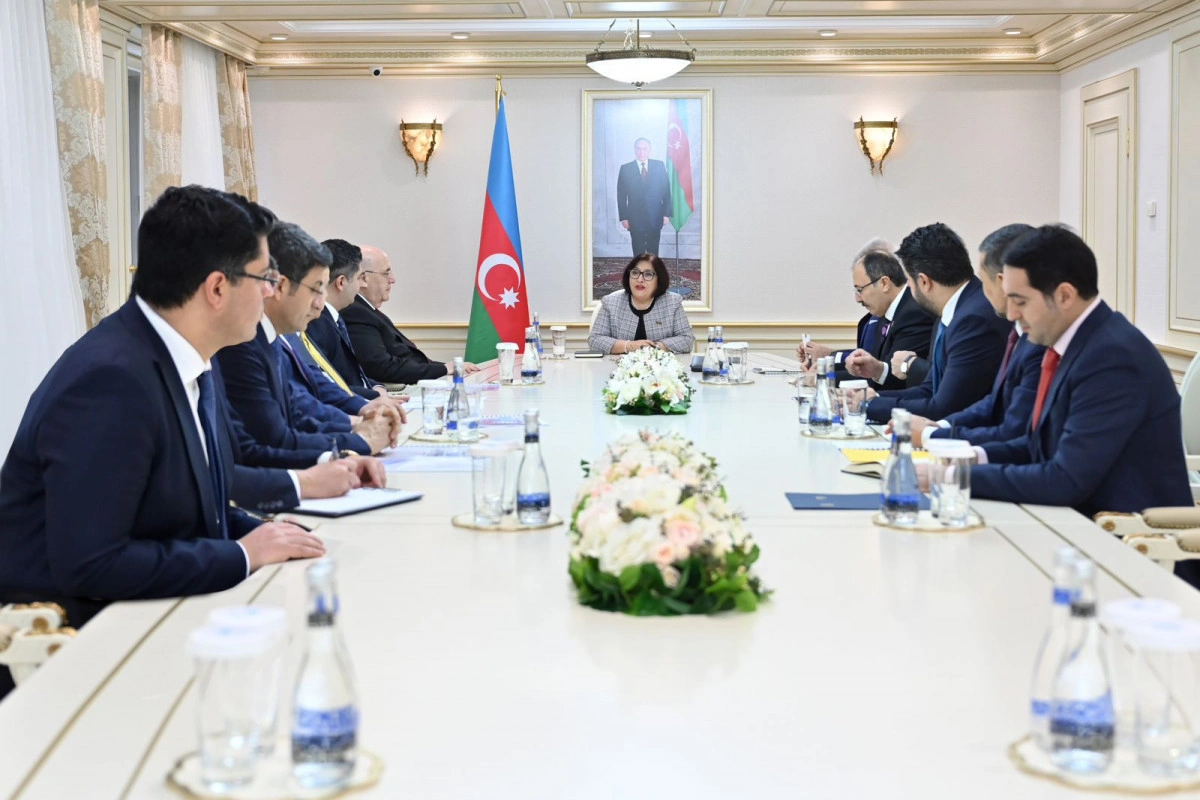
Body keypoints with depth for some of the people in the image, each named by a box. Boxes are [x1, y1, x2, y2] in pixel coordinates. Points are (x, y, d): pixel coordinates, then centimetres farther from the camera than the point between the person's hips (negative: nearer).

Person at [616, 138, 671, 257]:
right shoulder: (625, 169, 1)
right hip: (635, 219, -1)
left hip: (655, 217, 1)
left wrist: (666, 213, -3)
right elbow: (621, 196, 1)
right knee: (638, 253, 3)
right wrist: (623, 217, -5)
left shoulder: (659, 166, 3)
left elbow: (666, 190, 3)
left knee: (653, 252, 7)